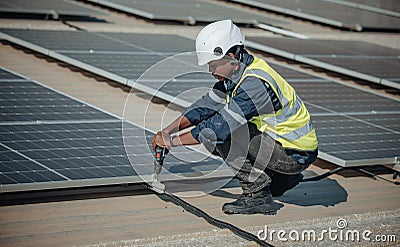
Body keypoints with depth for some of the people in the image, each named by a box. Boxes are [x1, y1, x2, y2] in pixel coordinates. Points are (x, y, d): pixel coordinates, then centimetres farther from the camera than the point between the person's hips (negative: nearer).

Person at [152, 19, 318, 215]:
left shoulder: (255, 84, -26)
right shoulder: (237, 72, 2)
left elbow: (221, 127, -26)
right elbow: (207, 105, 10)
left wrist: (172, 141, -17)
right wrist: (169, 130, 1)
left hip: (296, 154, -9)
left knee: (222, 136, -18)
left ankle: (257, 196, -9)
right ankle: (282, 179, 15)